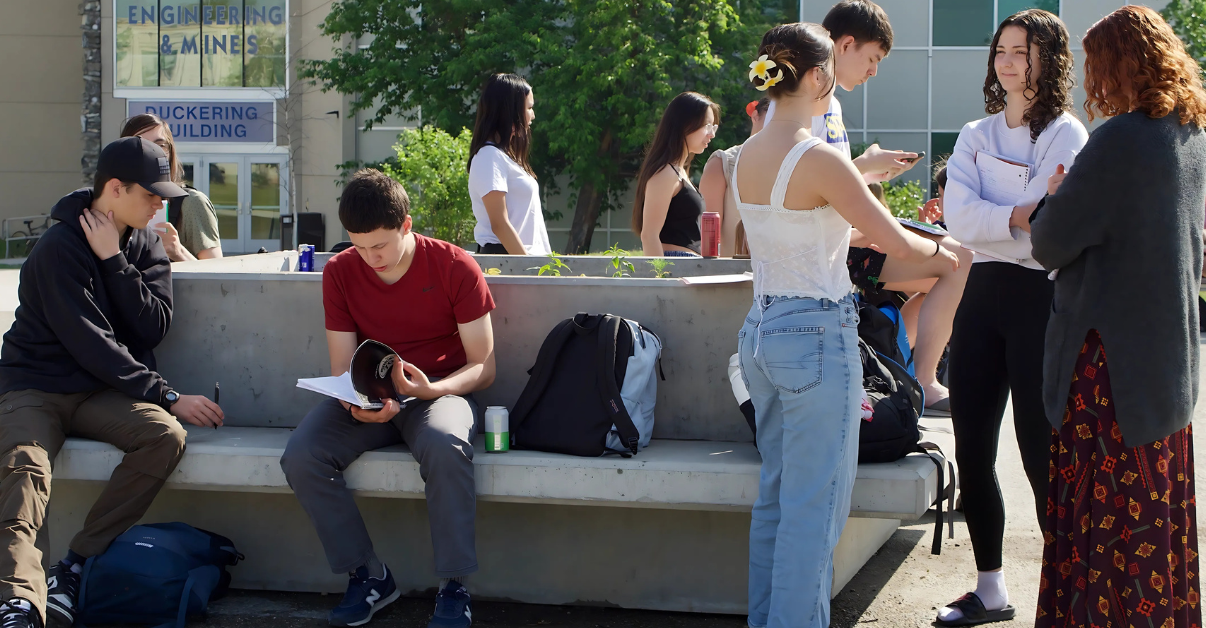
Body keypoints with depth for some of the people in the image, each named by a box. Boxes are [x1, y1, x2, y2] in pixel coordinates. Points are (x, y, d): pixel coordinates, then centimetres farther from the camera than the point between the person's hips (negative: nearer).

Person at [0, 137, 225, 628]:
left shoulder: (145, 246, 10)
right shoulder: (60, 248, -11)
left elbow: (153, 328, -4)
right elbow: (90, 344, -17)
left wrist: (114, 261, -12)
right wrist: (166, 397, -19)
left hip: (102, 395, 5)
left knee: (166, 436, -26)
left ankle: (75, 568, -23)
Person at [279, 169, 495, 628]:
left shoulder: (455, 267, -9)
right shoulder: (340, 272, 0)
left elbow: (483, 366, -6)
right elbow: (342, 368, 1)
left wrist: (432, 389, -28)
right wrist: (356, 405, -24)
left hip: (441, 390, -3)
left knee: (445, 446, -40)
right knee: (301, 456, -25)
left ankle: (454, 589, -26)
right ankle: (368, 575, -9)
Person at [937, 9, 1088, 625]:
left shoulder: (1067, 135, -2)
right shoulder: (975, 136, 13)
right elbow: (958, 215, -5)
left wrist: (993, 218, -12)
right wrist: (1024, 214, -17)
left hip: (1040, 297, -6)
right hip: (981, 296, 6)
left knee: (1041, 453, -5)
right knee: (971, 450, 8)